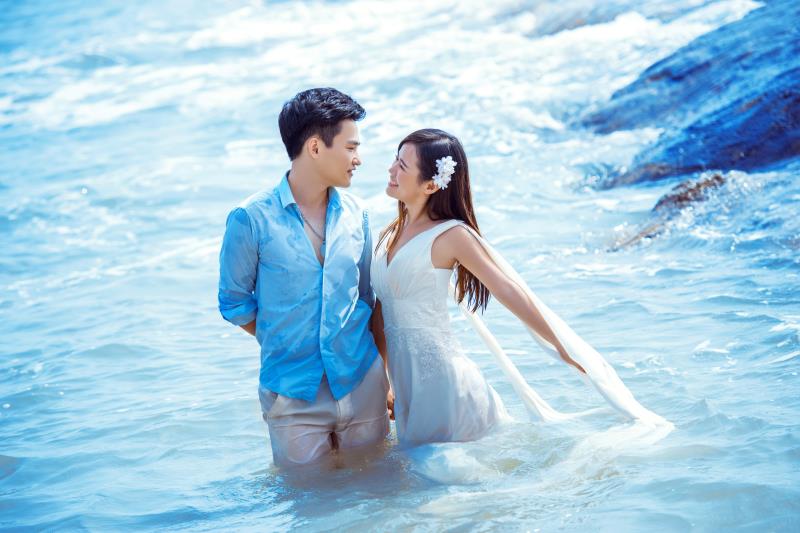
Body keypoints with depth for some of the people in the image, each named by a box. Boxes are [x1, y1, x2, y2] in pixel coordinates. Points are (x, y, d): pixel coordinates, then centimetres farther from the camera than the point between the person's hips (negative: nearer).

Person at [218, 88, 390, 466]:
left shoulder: (355, 215, 4)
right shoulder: (251, 219, -11)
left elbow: (367, 299, 12)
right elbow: (235, 304, 0)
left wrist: (385, 378, 12)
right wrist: (284, 346, 3)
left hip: (362, 387, 4)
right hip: (294, 394, -3)